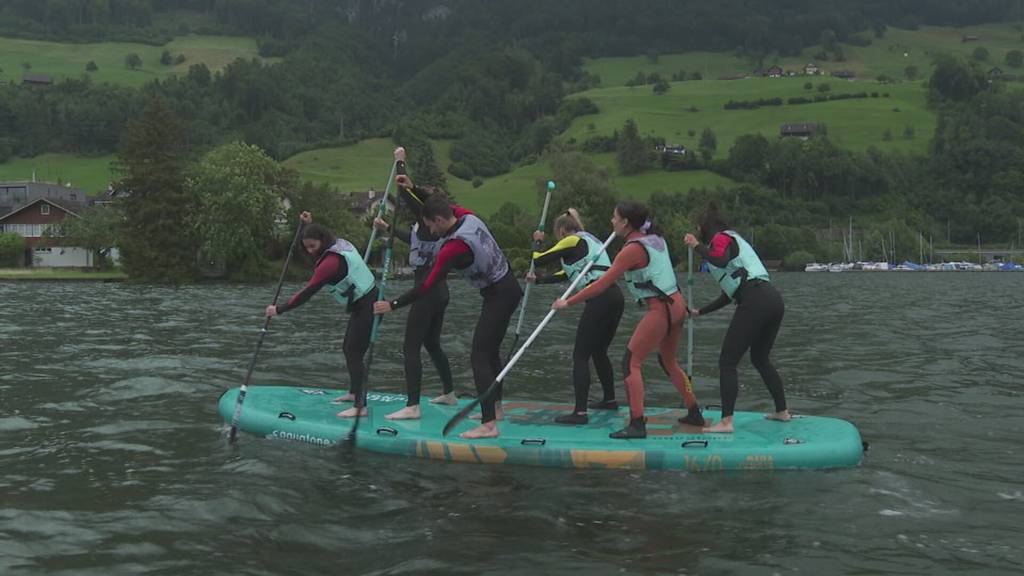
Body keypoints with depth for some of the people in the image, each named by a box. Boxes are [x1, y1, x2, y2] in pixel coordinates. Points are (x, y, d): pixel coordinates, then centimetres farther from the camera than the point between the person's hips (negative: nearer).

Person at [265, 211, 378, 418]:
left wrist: (279, 309, -16)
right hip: (365, 302, 11)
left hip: (366, 307, -11)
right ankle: (354, 393, 33)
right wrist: (310, 225, 25)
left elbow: (307, 292, -22)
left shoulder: (331, 261, -22)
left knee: (354, 354, -12)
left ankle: (360, 406, -12)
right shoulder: (340, 244, 6)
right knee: (348, 348, 19)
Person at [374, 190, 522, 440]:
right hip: (510, 286, 10)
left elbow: (427, 287, -22)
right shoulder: (469, 217, 0)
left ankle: (489, 425, -17)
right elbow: (438, 206, 21)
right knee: (491, 352, 18)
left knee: (479, 356, -11)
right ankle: (493, 409, 28)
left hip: (498, 296, -10)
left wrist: (393, 305, -16)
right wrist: (413, 189, 15)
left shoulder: (453, 247, -23)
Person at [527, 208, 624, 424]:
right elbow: (568, 274, 31)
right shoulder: (589, 240, 26)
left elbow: (538, 260, 1)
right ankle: (609, 399, 37)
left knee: (580, 356, -6)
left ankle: (580, 412, -10)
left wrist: (538, 241, 20)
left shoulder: (572, 242, 0)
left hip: (598, 299, -9)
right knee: (599, 351, 24)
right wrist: (538, 280, 35)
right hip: (615, 296, 9)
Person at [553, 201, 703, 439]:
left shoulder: (632, 250, -14)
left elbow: (602, 284, -17)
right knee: (668, 362, 24)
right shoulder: (655, 239, 9)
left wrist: (568, 302, -12)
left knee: (631, 363, -5)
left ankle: (637, 424, -10)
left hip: (660, 309, -9)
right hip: (677, 304, 9)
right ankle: (694, 413, 31)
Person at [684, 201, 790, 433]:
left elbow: (720, 261, -23)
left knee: (727, 362, -5)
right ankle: (782, 411, 33)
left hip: (755, 302, -9)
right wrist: (700, 312, 36)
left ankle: (726, 422, -10)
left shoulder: (722, 238, 4)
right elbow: (729, 294, 32)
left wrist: (697, 246, -9)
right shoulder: (735, 240, 31)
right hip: (774, 300, 9)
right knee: (760, 358, 26)